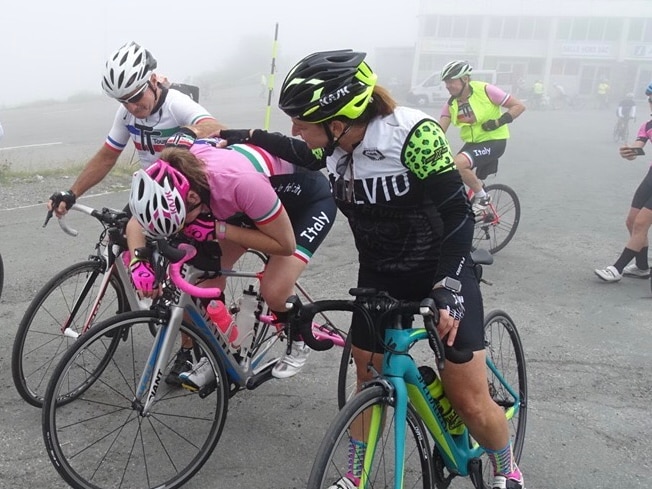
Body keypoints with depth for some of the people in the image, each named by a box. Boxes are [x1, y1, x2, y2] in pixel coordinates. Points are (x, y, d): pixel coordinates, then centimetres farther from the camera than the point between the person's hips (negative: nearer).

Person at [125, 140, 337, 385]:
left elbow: (285, 245, -29)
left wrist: (218, 230, -33)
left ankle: (298, 343, 10)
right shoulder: (176, 177, -23)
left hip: (310, 199, -6)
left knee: (274, 290, -22)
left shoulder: (240, 181, -42)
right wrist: (138, 261, -26)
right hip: (267, 195, 6)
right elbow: (136, 222, -7)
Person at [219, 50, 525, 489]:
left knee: (469, 400, -3)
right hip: (379, 275, 5)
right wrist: (249, 137, 9)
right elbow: (302, 154, 15)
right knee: (368, 379, 11)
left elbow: (458, 214, -24)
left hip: (443, 271, -5)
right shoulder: (333, 145, -11)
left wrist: (446, 289, -33)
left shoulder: (414, 134, -28)